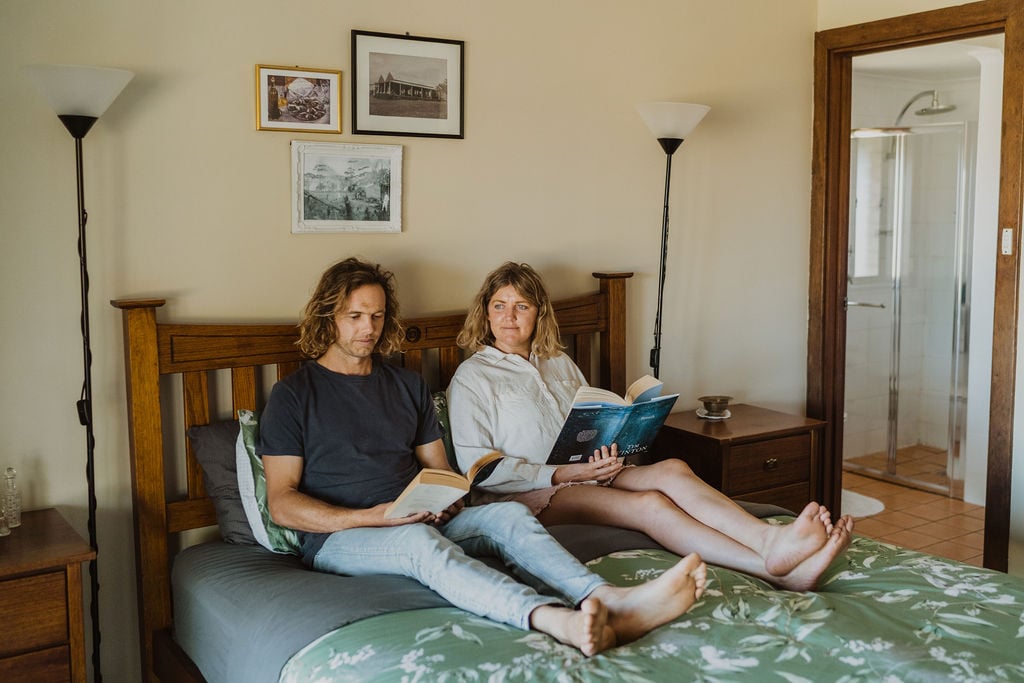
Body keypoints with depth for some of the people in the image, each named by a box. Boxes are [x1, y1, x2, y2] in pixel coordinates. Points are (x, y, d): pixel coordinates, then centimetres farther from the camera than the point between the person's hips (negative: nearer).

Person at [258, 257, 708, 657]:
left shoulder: (409, 386, 19)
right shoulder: (293, 395, 3)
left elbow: (439, 468, 20)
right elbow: (282, 504, -4)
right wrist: (368, 518, -17)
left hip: (419, 523, 5)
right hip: (340, 536, -4)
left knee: (507, 514, -25)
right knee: (420, 540, -38)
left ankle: (608, 601, -49)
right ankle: (554, 620, -62)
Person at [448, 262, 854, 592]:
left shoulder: (559, 364, 22)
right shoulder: (471, 377, 2)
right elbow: (475, 466, -8)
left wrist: (607, 456, -3)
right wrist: (562, 474, -16)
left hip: (587, 477, 6)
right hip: (526, 494, -6)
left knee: (672, 470, -25)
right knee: (649, 504, -30)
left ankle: (771, 539, -45)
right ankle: (775, 569, -43)